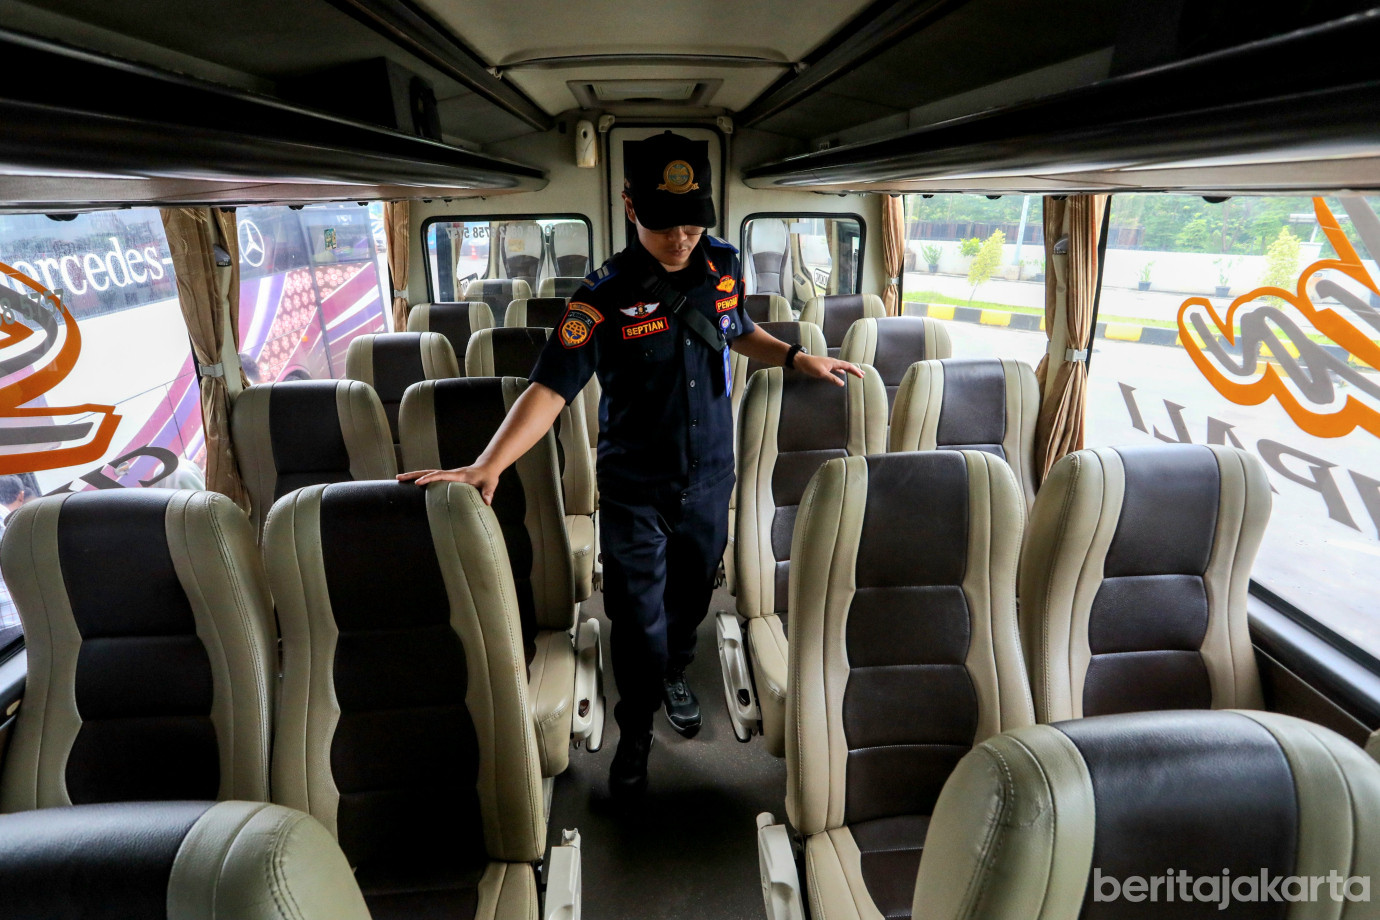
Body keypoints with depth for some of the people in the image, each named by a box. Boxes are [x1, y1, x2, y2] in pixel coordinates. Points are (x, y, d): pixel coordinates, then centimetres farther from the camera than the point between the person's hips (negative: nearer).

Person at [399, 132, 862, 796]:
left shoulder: (723, 267, -4)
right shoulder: (604, 296, -18)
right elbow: (551, 389, -24)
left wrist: (796, 357, 3)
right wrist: (486, 466, -35)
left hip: (709, 479, 4)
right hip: (633, 490, -4)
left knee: (691, 593, 21)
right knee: (636, 615, 5)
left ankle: (674, 674, 52)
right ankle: (636, 728, 31)